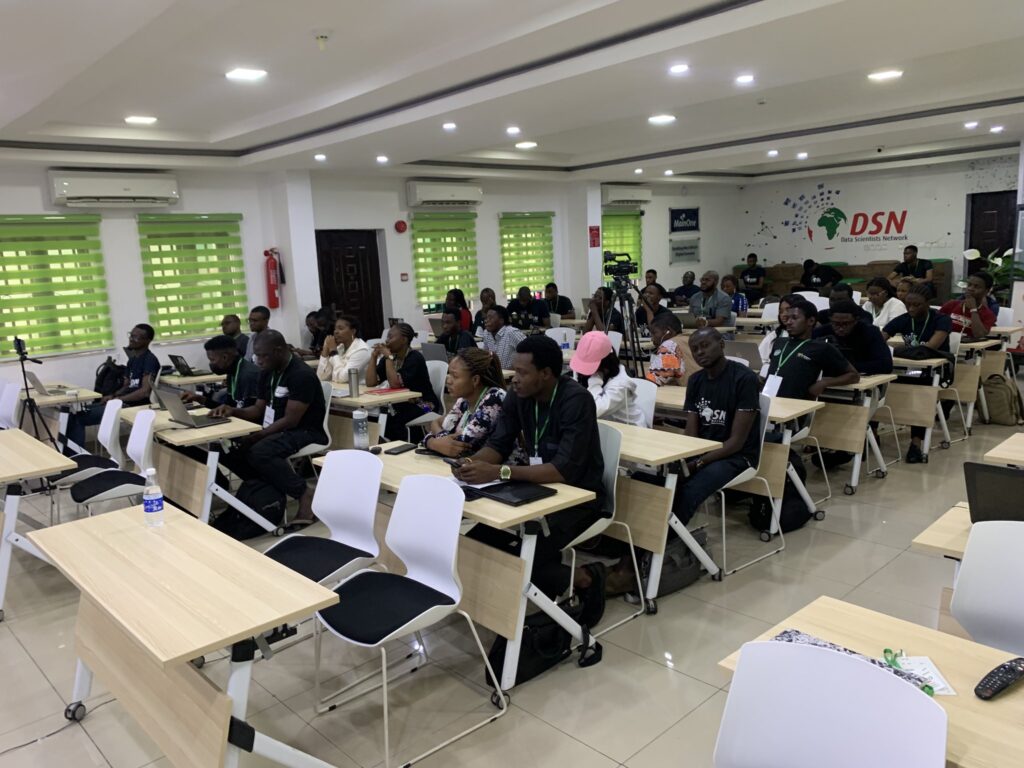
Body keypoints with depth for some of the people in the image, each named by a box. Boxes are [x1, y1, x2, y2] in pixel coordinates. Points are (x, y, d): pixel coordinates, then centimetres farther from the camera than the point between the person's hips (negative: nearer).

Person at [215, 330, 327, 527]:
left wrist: (255, 436, -26)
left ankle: (304, 494, -16)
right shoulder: (268, 372, 7)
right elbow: (258, 409, 12)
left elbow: (290, 421, -23)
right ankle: (267, 486, 0)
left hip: (306, 432, -9)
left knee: (259, 452, -32)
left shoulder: (301, 375, -19)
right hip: (276, 430, 9)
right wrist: (234, 411, -8)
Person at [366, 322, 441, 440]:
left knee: (393, 420, -29)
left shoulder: (415, 358, -16)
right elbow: (370, 383, -4)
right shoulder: (390, 357, 4)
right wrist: (374, 356, -8)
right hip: (401, 404, 6)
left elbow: (395, 384, -27)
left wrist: (389, 357, -21)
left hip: (423, 406, -6)